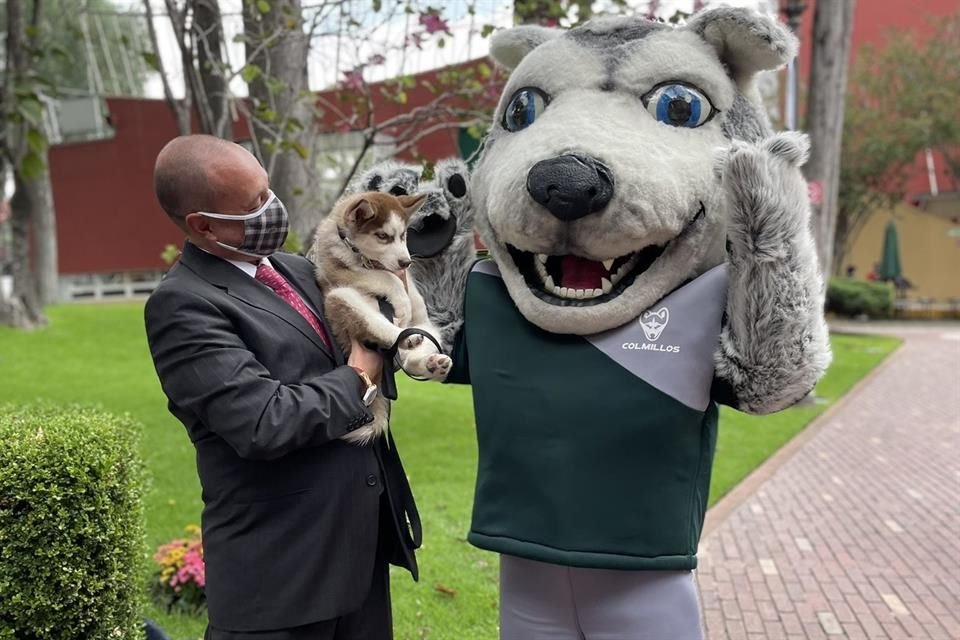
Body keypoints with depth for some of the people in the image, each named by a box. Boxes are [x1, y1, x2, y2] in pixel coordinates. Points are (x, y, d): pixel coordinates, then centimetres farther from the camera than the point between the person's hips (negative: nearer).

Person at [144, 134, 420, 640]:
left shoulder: (296, 270, 9)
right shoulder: (183, 305, -15)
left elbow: (367, 348, 18)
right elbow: (266, 423, -25)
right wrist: (357, 379, -11)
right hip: (283, 562, -7)